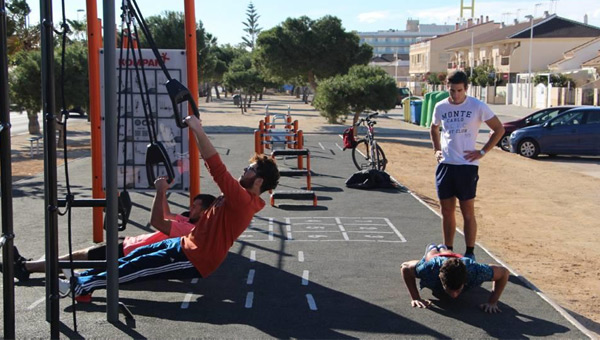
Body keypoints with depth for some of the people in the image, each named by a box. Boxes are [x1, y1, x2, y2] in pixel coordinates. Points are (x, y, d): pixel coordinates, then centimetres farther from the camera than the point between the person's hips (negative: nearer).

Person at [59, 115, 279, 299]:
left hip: (194, 260, -9)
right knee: (134, 256, 7)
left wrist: (197, 129, -30)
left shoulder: (243, 200, -20)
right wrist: (198, 132, 7)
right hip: (187, 244, 9)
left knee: (136, 267, -8)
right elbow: (214, 166, 14)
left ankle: (80, 287, -2)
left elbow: (218, 169, -30)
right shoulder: (238, 197, 9)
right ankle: (81, 277, 11)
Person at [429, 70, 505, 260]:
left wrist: (482, 152, -5)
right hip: (445, 165, 4)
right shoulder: (440, 107, 7)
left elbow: (499, 129, 1)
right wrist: (436, 150, 12)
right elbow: (434, 129, 26)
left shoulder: (478, 107, -5)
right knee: (446, 211, 10)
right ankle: (448, 250, 21)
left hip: (467, 165, -4)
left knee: (468, 211, 0)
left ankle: (470, 253, 9)